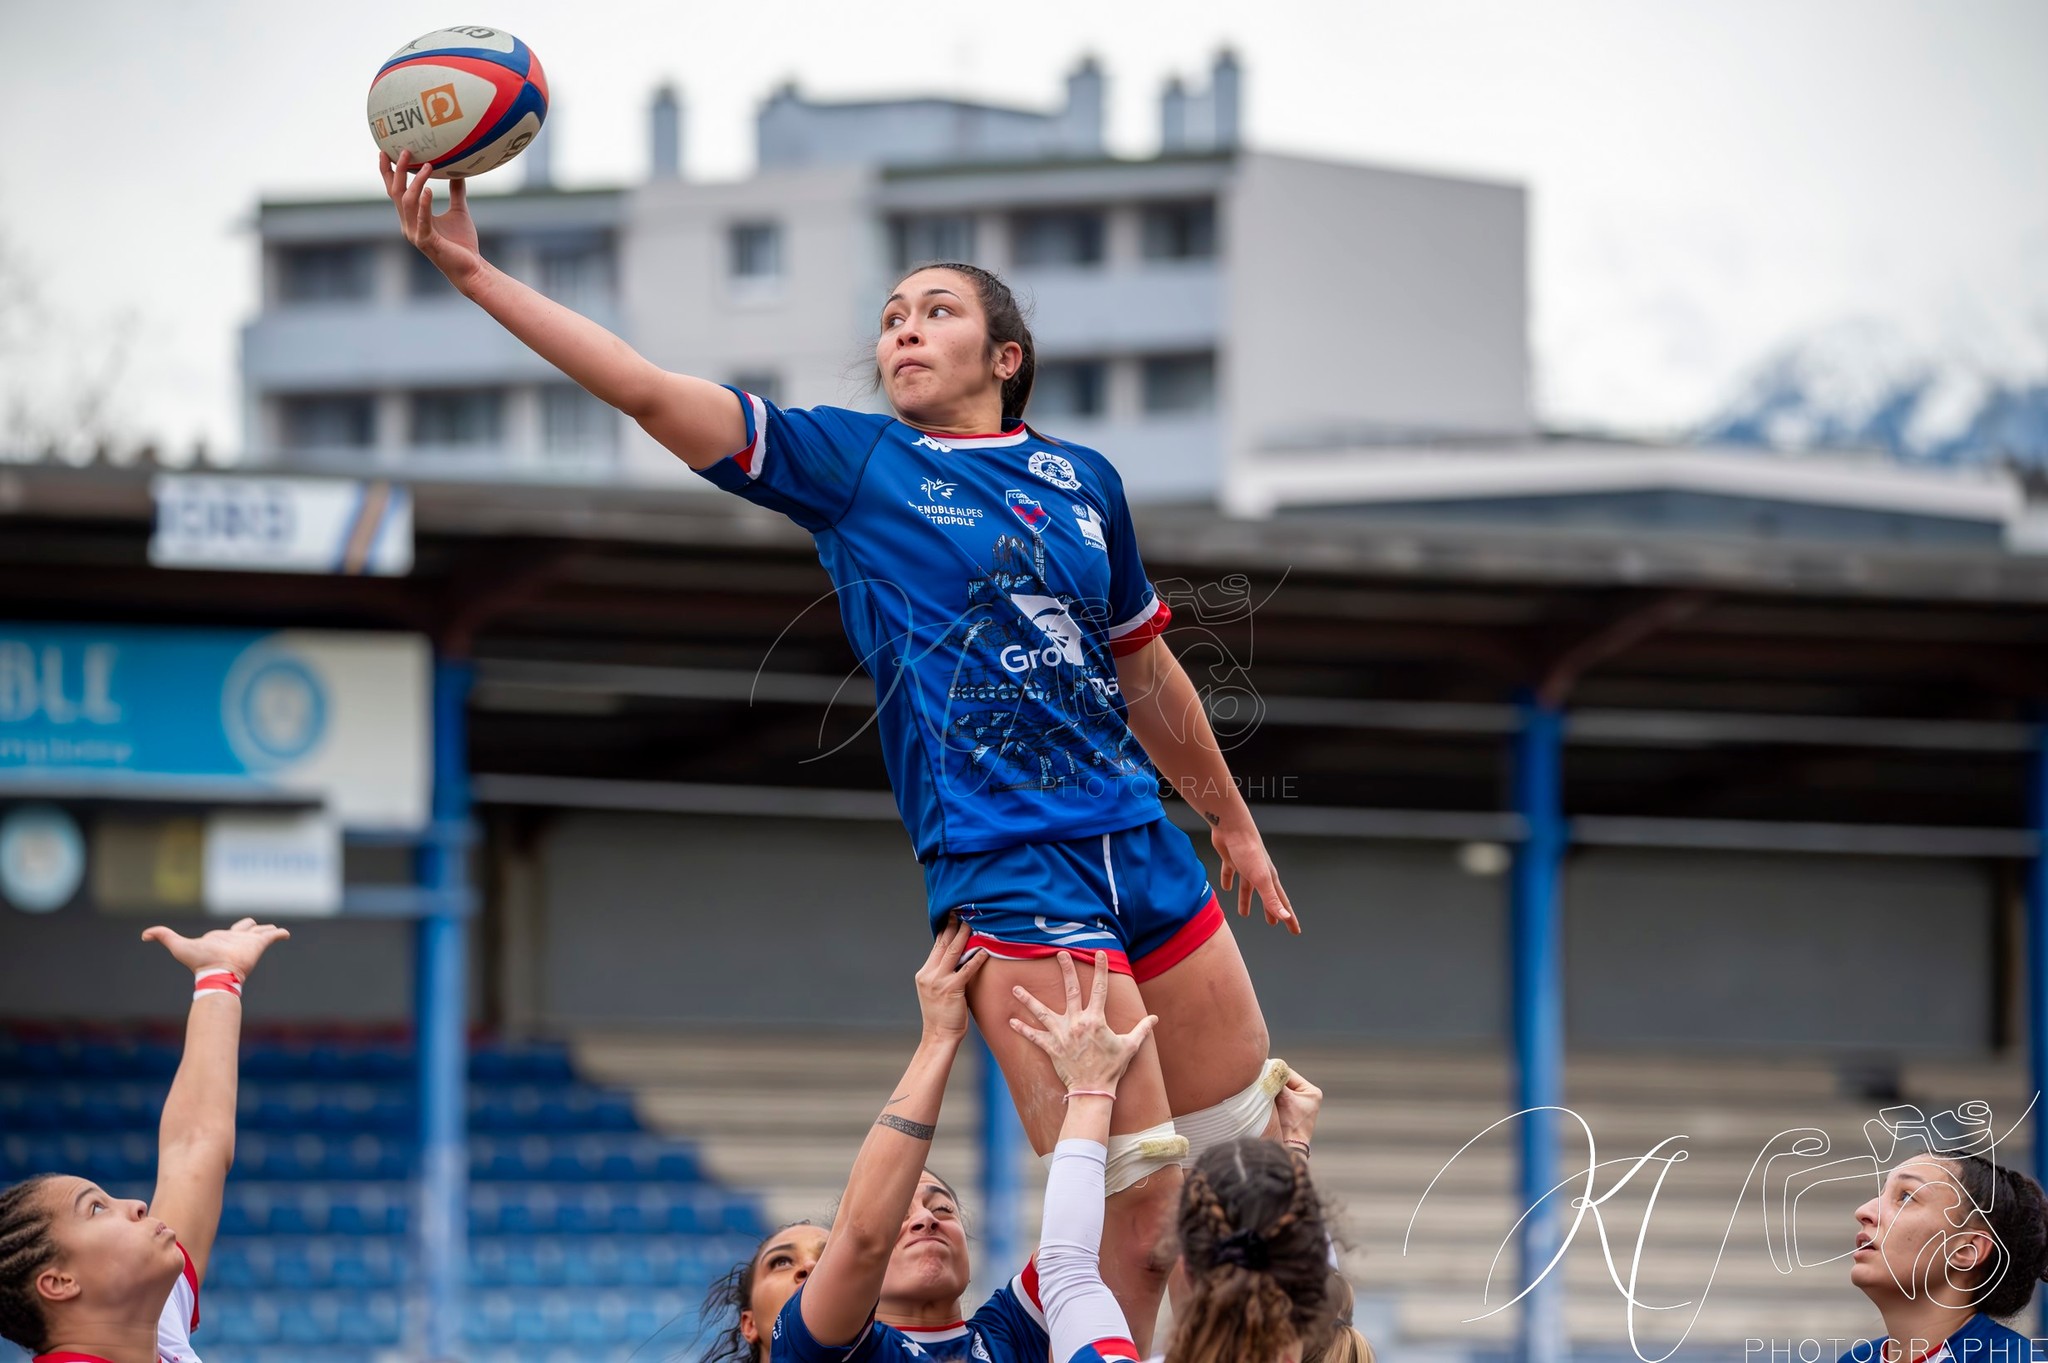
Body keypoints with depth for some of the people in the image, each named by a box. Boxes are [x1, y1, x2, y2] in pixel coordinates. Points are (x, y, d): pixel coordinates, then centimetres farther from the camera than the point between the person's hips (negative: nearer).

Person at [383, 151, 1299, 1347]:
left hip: (1145, 846, 5)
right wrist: (474, 272, -15)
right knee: (1136, 1204, -11)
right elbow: (653, 395, -7)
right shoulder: (850, 462, 2)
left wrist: (1236, 828, 30)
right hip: (1004, 875, -5)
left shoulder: (1081, 480, 13)